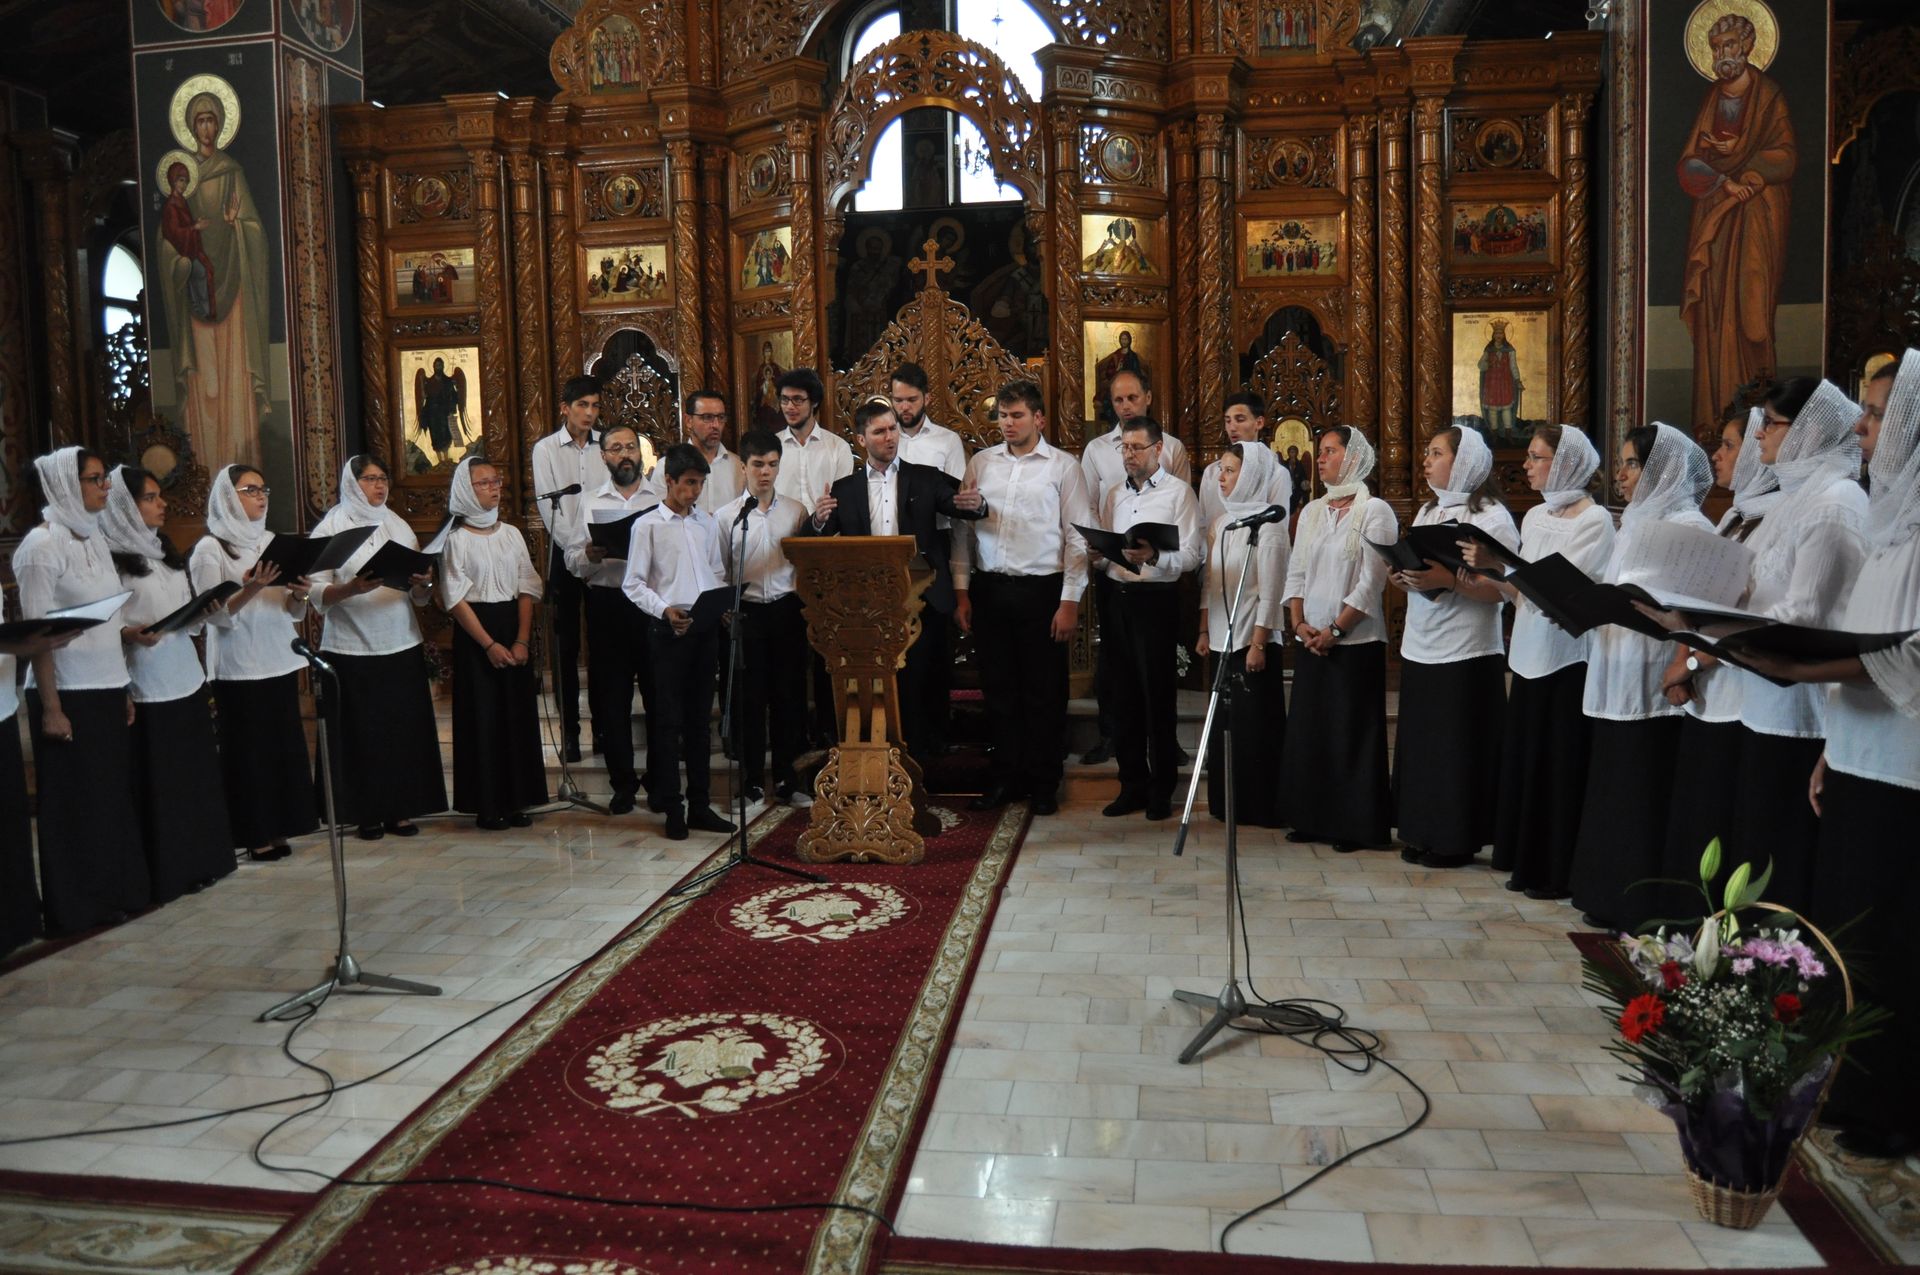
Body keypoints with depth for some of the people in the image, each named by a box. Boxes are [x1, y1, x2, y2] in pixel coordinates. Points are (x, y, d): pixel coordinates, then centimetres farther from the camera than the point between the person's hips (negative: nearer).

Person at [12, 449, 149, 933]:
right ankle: (77, 908, 13)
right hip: (68, 693, -7)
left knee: (113, 794, 13)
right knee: (75, 802, 2)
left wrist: (124, 688, 12)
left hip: (106, 689, 7)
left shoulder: (94, 538, 10)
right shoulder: (43, 544, -12)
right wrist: (50, 708, -17)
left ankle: (115, 893, 24)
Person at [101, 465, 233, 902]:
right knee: (158, 781, -1)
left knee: (197, 774, 13)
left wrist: (205, 612, -2)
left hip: (185, 679, 8)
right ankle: (166, 872, 8)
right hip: (147, 687, -8)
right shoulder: (111, 557, -10)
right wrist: (130, 633, -31)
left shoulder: (166, 552, 14)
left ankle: (200, 861, 23)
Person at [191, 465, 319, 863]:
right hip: (239, 667, -6)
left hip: (280, 662, 6)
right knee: (248, 749, -1)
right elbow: (217, 615, -13)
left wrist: (298, 595, -9)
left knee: (283, 744, 7)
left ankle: (277, 828, 16)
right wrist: (249, 590, -27)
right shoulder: (209, 549, -4)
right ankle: (255, 834, 7)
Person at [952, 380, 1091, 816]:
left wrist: (1070, 601, -8)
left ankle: (1044, 784, 16)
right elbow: (963, 528, 9)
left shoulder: (1063, 467, -1)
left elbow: (1077, 537, -3)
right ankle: (1006, 778, 20)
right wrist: (961, 592, 4)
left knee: (1044, 693, 4)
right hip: (989, 588, 3)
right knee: (998, 689, 9)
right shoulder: (980, 463, 8)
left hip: (1041, 589, -3)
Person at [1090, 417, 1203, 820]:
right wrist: (1097, 556, -5)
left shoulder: (1178, 492, -2)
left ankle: (1161, 789, 13)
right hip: (1118, 598, 5)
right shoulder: (1114, 496, 15)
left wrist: (1153, 556, -26)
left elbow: (1191, 556, -10)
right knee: (1124, 696, 10)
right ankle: (1132, 785, 20)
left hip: (1156, 600, -5)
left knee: (1157, 697, 1)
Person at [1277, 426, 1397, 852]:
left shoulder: (1374, 511, -6)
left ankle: (1356, 825, 9)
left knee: (1352, 734, 0)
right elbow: (1295, 572, 10)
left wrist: (1335, 630, -15)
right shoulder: (1312, 511, 12)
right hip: (1311, 642, 6)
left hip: (1355, 643, -6)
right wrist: (1299, 624, -3)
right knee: (1308, 729, 9)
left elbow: (1371, 583, -12)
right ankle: (1313, 819, 20)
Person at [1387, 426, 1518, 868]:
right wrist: (1404, 576, 1)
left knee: (1459, 746, -1)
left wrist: (1448, 581, -24)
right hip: (1420, 648, 7)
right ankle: (1424, 833, 19)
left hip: (1466, 653, -7)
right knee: (1419, 743, 9)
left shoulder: (1492, 517, -7)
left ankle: (1457, 839, 9)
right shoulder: (1426, 512, 16)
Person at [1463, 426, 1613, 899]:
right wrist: (1487, 572, -4)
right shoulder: (1535, 516, 13)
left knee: (1560, 765, 0)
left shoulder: (1595, 520, -8)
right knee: (1525, 760, 11)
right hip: (1530, 658, 7)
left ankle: (1560, 871, 10)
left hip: (1569, 660, -7)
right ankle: (1528, 863, 21)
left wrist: (1499, 562, -26)